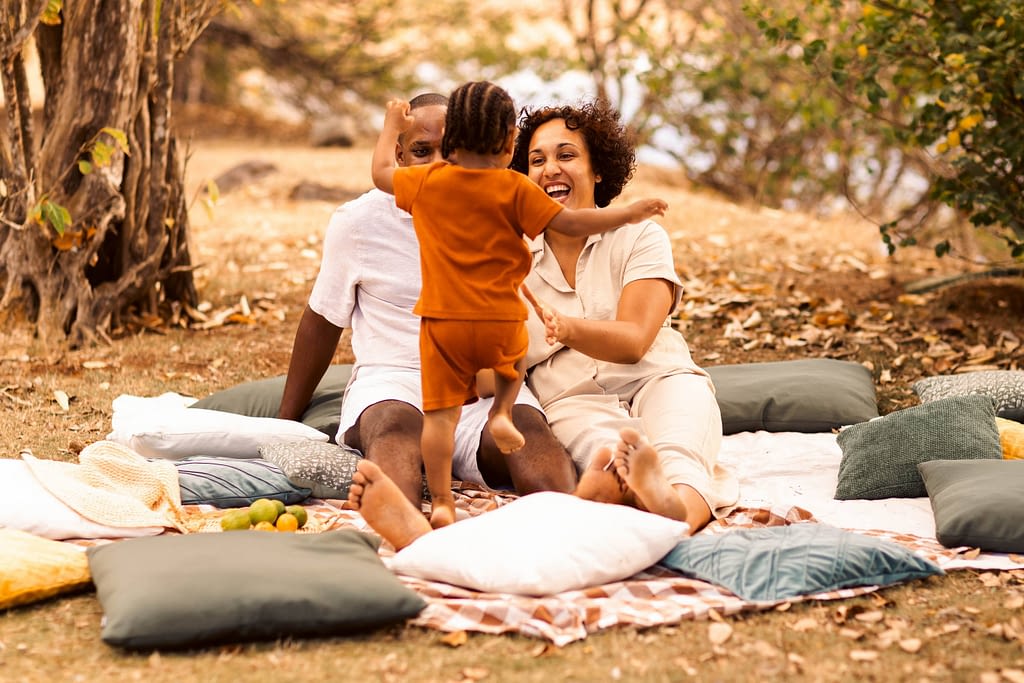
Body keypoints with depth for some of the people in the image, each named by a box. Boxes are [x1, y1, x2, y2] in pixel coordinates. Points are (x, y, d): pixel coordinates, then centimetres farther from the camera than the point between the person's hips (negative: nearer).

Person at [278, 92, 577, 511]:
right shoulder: (358, 221, 6)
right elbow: (322, 321, 16)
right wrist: (286, 421, 20)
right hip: (392, 380, -2)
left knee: (530, 428, -34)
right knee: (396, 427, -39)